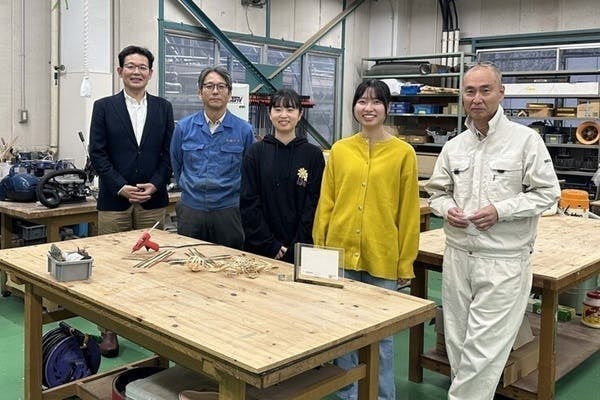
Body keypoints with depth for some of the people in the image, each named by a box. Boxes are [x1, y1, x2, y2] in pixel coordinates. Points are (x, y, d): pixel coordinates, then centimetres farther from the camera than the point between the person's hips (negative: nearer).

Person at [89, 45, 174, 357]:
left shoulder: (163, 108, 9)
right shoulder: (104, 107, 4)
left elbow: (168, 153, 6)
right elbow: (97, 154, -2)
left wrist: (155, 185, -8)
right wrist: (121, 187, -13)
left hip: (153, 200, 1)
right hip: (114, 200, -1)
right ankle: (110, 330, 15)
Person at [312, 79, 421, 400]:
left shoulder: (403, 153, -3)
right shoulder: (339, 150, 5)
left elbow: (408, 212, -2)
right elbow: (325, 204, 7)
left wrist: (405, 262, -1)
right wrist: (318, 249, 5)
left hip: (382, 258, -2)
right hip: (340, 254, 3)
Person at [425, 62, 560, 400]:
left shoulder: (525, 139, -7)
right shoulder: (454, 147, 8)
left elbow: (547, 192, -6)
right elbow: (437, 191, 16)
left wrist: (500, 211, -17)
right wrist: (446, 208, -6)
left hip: (504, 262, -5)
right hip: (458, 258, 5)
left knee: (482, 349, -4)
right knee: (458, 344, 15)